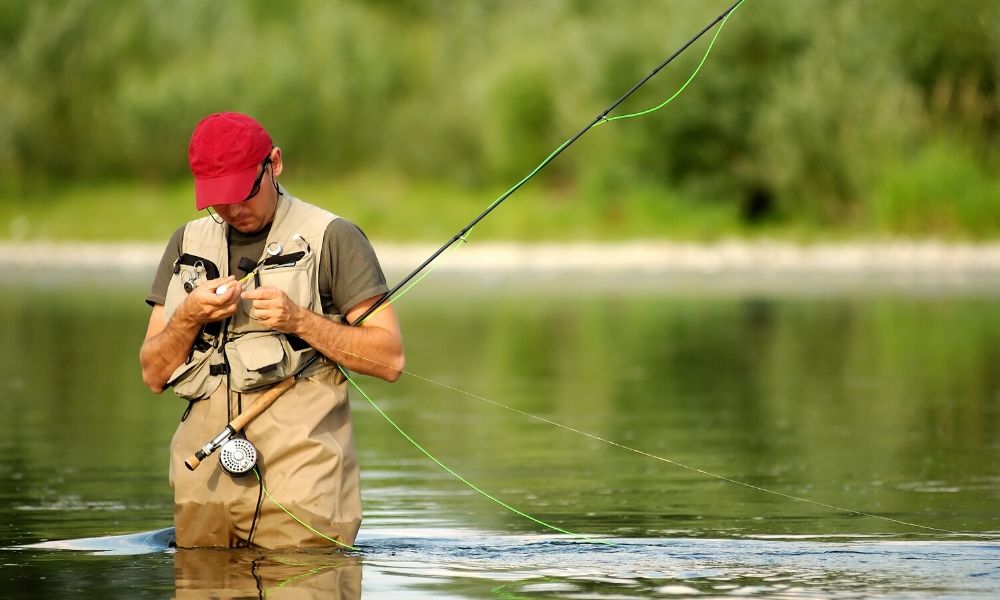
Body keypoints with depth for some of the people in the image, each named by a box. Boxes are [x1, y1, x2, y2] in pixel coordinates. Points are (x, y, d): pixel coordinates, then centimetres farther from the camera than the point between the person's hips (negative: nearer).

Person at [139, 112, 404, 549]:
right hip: (204, 470, 4)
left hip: (297, 468, -4)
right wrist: (189, 317, -5)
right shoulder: (188, 243, 16)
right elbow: (154, 374, 14)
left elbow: (389, 359, -3)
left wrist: (299, 320, -13)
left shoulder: (331, 238, 2)